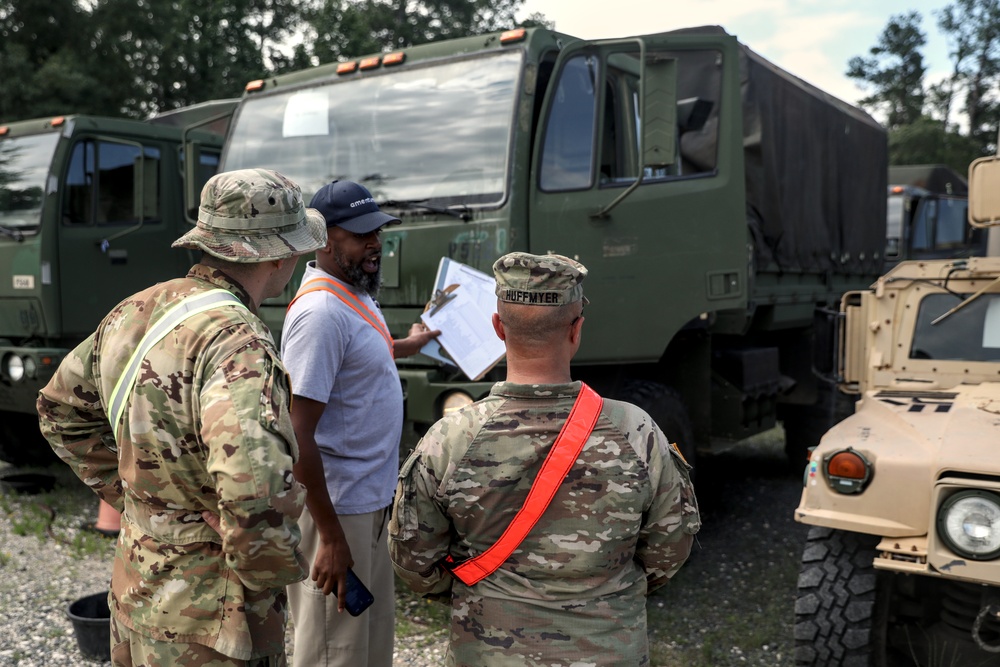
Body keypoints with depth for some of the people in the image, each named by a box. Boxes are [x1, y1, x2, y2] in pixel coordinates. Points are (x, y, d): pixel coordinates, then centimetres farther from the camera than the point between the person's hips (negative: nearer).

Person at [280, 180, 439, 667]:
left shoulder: (356, 293, 7)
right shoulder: (322, 311, -23)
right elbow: (297, 436, -26)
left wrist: (410, 344, 41)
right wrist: (330, 536, -24)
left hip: (371, 500, 9)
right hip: (336, 509, -9)